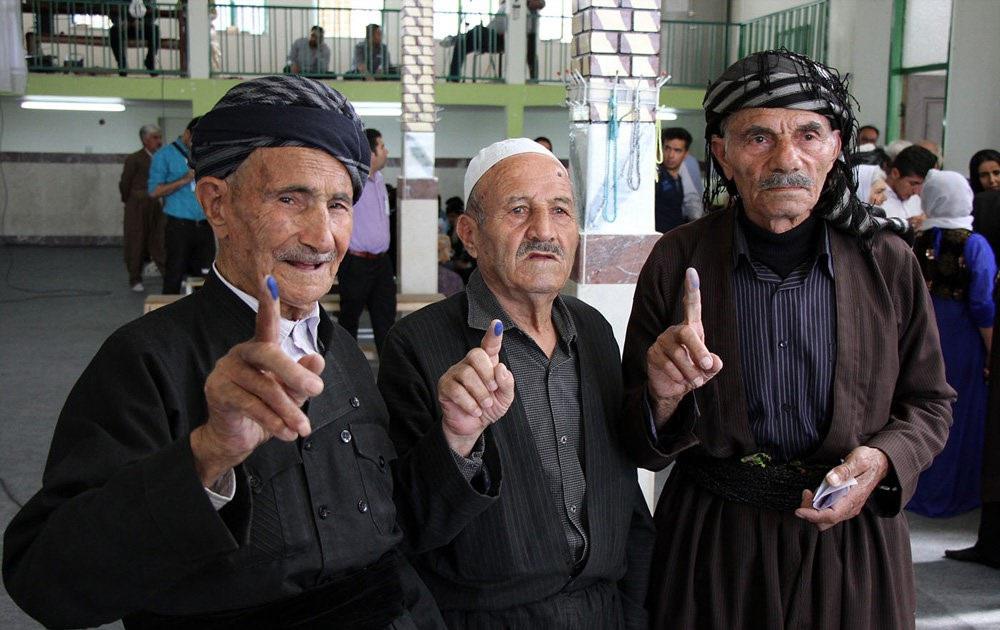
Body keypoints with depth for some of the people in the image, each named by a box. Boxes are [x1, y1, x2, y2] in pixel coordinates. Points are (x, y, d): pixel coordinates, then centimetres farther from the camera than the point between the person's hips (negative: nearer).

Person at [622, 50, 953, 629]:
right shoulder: (677, 260, -10)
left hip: (852, 543, 1)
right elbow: (640, 445, -5)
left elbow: (930, 402, 6)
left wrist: (883, 460, -14)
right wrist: (662, 397, -27)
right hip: (713, 543, 0)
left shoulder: (889, 261, -7)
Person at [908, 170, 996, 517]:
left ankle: (918, 489, 29)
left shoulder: (916, 242, -5)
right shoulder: (975, 245, -13)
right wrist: (991, 354, -5)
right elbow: (983, 306, -14)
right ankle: (956, 494, 23)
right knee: (961, 416, 11)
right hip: (963, 343, -3)